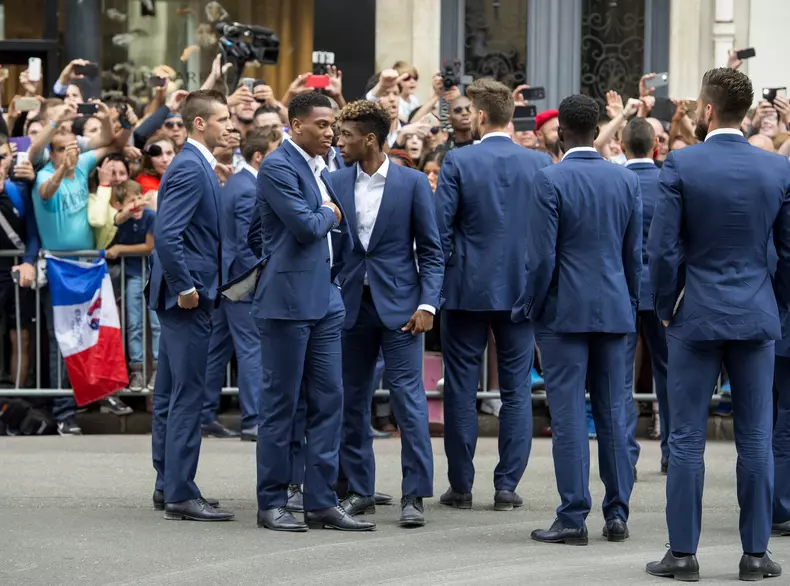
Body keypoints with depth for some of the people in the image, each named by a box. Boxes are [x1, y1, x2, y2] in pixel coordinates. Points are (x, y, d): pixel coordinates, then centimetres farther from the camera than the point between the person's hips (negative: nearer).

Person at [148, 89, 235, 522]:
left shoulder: (197, 166, 16)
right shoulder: (189, 168, -16)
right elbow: (166, 234, -24)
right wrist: (184, 287, -20)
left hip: (185, 295, 10)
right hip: (188, 296, -10)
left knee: (171, 395, 14)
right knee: (187, 395, -8)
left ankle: (168, 486, 20)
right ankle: (180, 494, -6)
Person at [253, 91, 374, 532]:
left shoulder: (321, 169, 17)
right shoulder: (278, 167, -11)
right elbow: (305, 226, -18)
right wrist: (328, 213, -2)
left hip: (324, 298, 8)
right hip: (288, 298, -8)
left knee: (329, 399, 6)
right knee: (282, 402, -2)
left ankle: (322, 502, 10)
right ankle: (272, 503, 6)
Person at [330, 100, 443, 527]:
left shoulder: (412, 183, -2)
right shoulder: (337, 183, 6)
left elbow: (430, 250, -1)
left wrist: (427, 304, -10)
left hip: (398, 306, -4)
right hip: (352, 303, 4)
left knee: (408, 397, -7)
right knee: (353, 400, 8)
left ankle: (414, 495, -3)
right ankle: (358, 489, 18)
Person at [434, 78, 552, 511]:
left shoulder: (458, 161, -8)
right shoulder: (540, 163, -1)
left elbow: (440, 226, -8)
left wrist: (443, 273, 4)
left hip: (467, 288, -2)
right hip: (521, 288, 2)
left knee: (461, 389, 6)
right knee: (516, 389, 6)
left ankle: (461, 486, 9)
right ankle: (507, 486, 5)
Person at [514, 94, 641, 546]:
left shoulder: (550, 181, -11)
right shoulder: (627, 180, 4)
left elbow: (542, 257, -12)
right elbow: (635, 253, 8)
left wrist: (529, 307, 1)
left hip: (565, 311, -4)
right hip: (615, 312, 4)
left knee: (569, 415, -2)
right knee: (614, 412, 10)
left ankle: (574, 517, -1)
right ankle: (617, 513, 12)